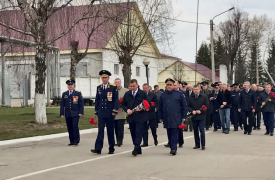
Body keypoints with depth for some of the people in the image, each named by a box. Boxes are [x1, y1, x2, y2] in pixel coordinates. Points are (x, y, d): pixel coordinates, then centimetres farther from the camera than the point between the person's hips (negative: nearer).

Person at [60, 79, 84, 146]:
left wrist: (81, 112, -7)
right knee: (69, 128, 3)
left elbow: (81, 103, 2)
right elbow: (62, 105, 11)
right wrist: (62, 113, 3)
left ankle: (76, 141, -4)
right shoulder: (64, 94, 12)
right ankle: (71, 141, 11)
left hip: (75, 114, -3)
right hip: (67, 114, 3)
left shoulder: (78, 93, 4)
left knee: (75, 126, -12)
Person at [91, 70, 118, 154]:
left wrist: (115, 111, -13)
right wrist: (96, 112, 11)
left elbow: (116, 100, -4)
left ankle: (111, 148, 15)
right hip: (101, 112, 3)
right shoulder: (99, 87, 10)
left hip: (110, 113, -3)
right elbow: (97, 100, 14)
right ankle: (98, 148, -10)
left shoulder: (113, 87, -1)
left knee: (110, 130, 6)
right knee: (100, 130, -4)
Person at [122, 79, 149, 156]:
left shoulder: (143, 94, 1)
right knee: (133, 134, 7)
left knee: (139, 133, -12)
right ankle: (138, 150, 17)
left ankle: (136, 149, -17)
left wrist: (141, 109, -17)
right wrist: (127, 110, -6)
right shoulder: (127, 94, 12)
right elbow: (123, 104, 14)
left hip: (140, 117, -4)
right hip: (131, 117, 4)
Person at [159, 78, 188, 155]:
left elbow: (184, 106, 2)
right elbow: (160, 107, 15)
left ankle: (174, 148, -11)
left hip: (176, 119, -4)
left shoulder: (179, 94, 1)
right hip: (167, 119, 4)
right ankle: (172, 148, 14)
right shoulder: (163, 95, 11)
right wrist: (160, 117, 10)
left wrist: (184, 117, -2)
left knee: (175, 134, -8)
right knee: (169, 134, 7)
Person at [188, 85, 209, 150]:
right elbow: (188, 106, 7)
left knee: (202, 130, -8)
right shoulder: (190, 98, 8)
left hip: (201, 116, -3)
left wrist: (200, 110, -13)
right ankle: (197, 144, 17)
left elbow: (207, 105, -3)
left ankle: (203, 145, -2)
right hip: (194, 117, 3)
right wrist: (192, 111, -10)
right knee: (195, 131, 8)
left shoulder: (204, 97, 0)